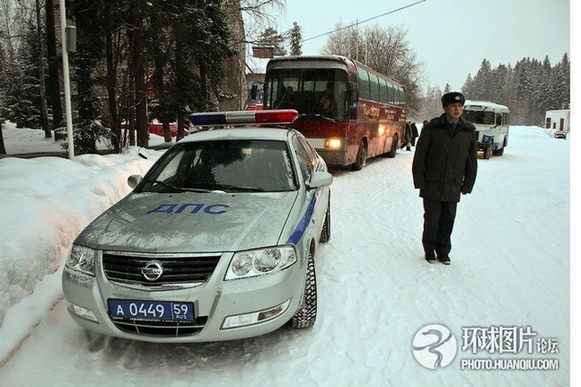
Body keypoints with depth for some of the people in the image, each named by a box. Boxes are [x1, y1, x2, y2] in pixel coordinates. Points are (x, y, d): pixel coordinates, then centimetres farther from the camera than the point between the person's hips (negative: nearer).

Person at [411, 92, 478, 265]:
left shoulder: (469, 132, 5)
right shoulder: (431, 128, -5)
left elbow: (472, 162, 11)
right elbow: (419, 157, -3)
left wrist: (467, 186, 9)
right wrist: (420, 182, -5)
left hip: (453, 189, 2)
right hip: (432, 187, -2)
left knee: (448, 222, 8)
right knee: (431, 221, 6)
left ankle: (443, 252, 26)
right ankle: (429, 250, 25)